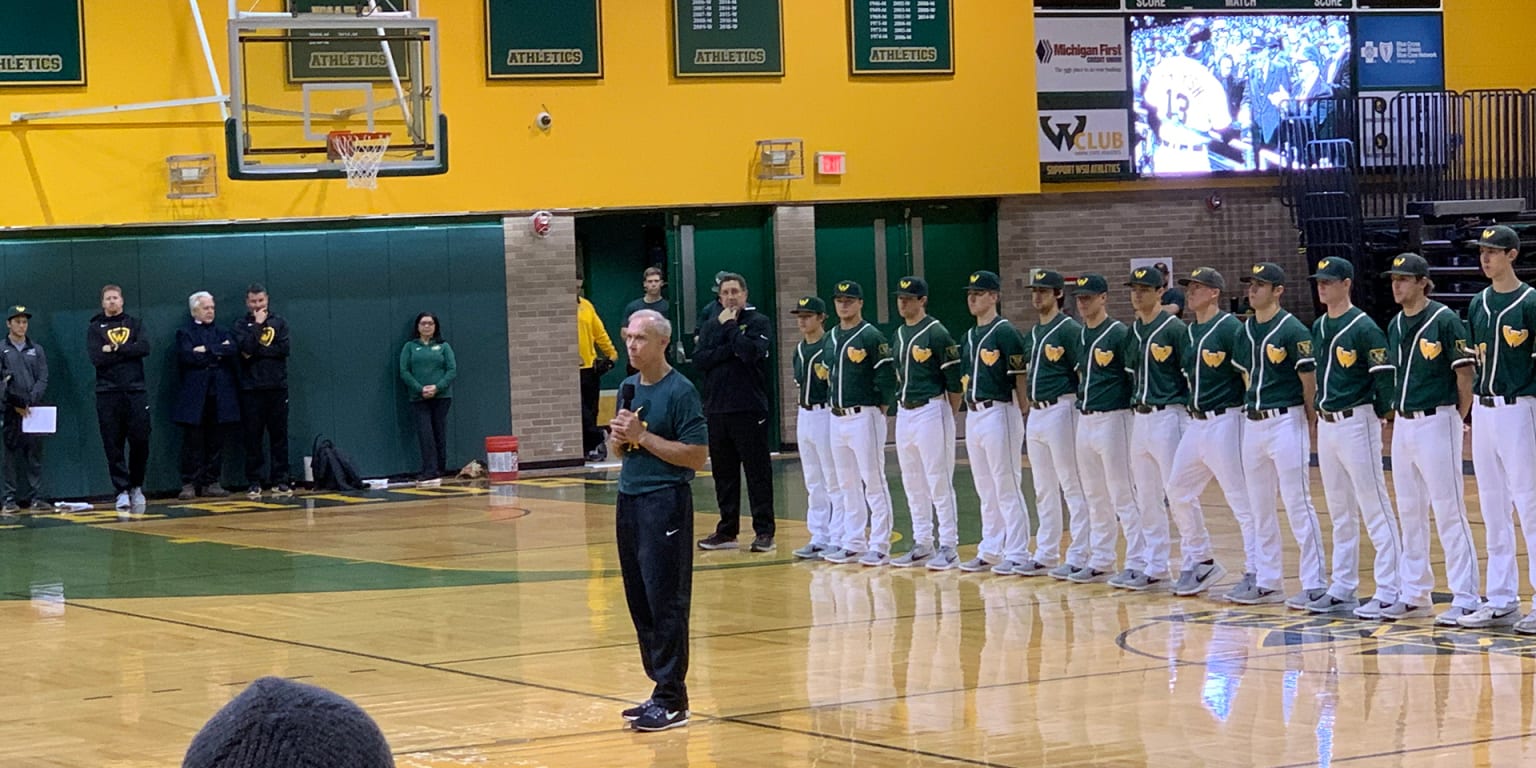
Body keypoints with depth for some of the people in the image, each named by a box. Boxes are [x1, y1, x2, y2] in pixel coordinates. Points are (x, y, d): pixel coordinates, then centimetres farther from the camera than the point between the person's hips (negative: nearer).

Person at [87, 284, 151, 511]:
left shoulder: (134, 324, 13)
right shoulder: (94, 328, 8)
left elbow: (144, 348, -6)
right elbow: (97, 358, -8)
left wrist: (115, 350, -10)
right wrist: (127, 352, -7)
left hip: (136, 391, 1)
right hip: (108, 393, -1)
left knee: (140, 442, -2)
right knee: (113, 446, -2)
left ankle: (136, 486, 15)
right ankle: (122, 491, 3)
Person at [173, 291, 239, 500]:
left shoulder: (222, 333, 20)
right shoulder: (185, 333, 8)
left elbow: (233, 349, -2)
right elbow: (186, 356, -11)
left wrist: (207, 350, -9)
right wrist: (218, 353, -5)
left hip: (220, 396, 4)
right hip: (195, 398, -4)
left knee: (217, 442, 3)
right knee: (192, 443, -4)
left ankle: (211, 483, 8)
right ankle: (189, 484, 0)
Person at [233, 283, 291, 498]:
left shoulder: (279, 322, 9)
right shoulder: (241, 326, 6)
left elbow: (284, 348, -6)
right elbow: (247, 348, -13)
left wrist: (257, 351, -9)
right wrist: (258, 324, -8)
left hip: (277, 387, 1)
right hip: (251, 389, -1)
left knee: (279, 436, 1)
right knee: (253, 438, -1)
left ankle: (280, 481, 6)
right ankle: (254, 484, 3)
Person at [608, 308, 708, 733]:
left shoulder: (680, 391, -10)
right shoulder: (629, 388, 13)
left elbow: (696, 456, -15)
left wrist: (642, 436, -16)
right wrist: (617, 438, -1)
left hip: (665, 501, -8)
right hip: (629, 499, 8)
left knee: (665, 602, -6)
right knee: (640, 602, 9)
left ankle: (672, 699, -2)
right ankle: (662, 687, 16)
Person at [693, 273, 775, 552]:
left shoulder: (758, 322, 0)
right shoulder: (711, 326, 13)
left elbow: (750, 351, -18)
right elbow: (699, 359, -1)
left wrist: (730, 326, -8)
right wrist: (729, 350, -12)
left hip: (750, 410, -5)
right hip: (716, 410, 5)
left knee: (758, 471, -3)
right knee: (723, 474, 9)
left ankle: (764, 531, 0)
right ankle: (727, 531, 16)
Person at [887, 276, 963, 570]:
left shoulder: (937, 333, -11)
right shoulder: (899, 334, 13)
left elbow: (955, 379, -11)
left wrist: (948, 416, -7)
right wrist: (901, 403, 15)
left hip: (931, 411, -8)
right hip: (904, 412, 8)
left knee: (939, 482, -6)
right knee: (913, 483, 12)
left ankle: (949, 547, -3)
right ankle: (922, 544, 20)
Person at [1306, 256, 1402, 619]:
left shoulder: (1364, 328, -13)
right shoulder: (1318, 327, 11)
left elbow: (1385, 376, -15)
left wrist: (1377, 414, -8)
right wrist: (1321, 409, 14)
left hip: (1356, 423, -9)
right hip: (1326, 424, 9)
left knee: (1375, 510, -6)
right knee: (1339, 513, 14)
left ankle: (1389, 591, -6)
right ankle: (1342, 589, 21)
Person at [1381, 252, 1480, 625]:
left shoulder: (1445, 320, -11)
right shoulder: (1395, 325, 12)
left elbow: (1465, 375, -10)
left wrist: (1456, 422, -7)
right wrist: (1398, 417, 12)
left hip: (1436, 422, -8)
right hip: (1403, 424, 8)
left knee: (1449, 511, -7)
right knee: (1409, 511, 12)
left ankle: (1465, 598, -5)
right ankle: (1414, 594, 20)